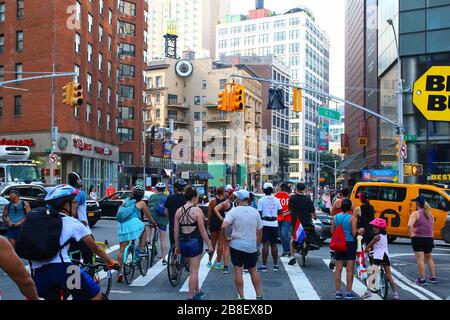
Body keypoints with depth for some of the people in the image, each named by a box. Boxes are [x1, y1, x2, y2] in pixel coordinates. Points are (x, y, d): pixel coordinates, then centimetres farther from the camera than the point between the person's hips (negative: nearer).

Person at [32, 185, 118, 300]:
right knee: (95, 294, 9)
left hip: (38, 271, 6)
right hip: (61, 268, -5)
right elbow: (94, 247, 19)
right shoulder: (72, 222, 12)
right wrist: (110, 261, 32)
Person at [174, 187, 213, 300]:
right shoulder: (197, 210, -12)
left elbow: (175, 231, 4)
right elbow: (202, 230, -13)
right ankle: (191, 296, 7)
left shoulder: (179, 211, 3)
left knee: (193, 269, 22)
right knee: (193, 271, 3)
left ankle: (197, 292, 33)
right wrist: (209, 245, -5)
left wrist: (177, 246, 14)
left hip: (183, 242, 6)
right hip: (195, 241, -6)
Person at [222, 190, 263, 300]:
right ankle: (259, 295, 21)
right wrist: (257, 244, 20)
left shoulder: (234, 211, -10)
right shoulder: (255, 212, 1)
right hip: (252, 247, 3)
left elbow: (224, 226, -24)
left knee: (238, 270, 3)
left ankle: (241, 296, 5)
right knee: (253, 270, 17)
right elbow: (259, 231, 8)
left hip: (236, 245, -3)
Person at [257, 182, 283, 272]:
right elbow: (280, 212, 3)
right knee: (274, 245, 10)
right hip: (274, 224, 3)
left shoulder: (261, 200, -6)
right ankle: (275, 265, 16)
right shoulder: (276, 200, 4)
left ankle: (264, 265, -4)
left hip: (265, 224, -3)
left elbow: (259, 213, -7)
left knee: (265, 244, -4)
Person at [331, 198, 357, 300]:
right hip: (350, 243, -4)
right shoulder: (352, 218, -12)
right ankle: (349, 293, 7)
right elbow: (354, 233, -14)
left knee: (338, 269, 9)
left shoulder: (335, 217, 2)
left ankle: (338, 292, 13)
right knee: (349, 269, 3)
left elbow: (332, 231, 6)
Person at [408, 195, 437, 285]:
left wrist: (411, 234, -14)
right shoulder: (430, 214, 9)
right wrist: (432, 239, 15)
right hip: (429, 238, 6)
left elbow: (409, 225, -26)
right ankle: (433, 278, 22)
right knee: (429, 258, 20)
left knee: (420, 259, -1)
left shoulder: (415, 214, -11)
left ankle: (422, 279, 0)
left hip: (418, 238, -6)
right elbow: (432, 227, 12)